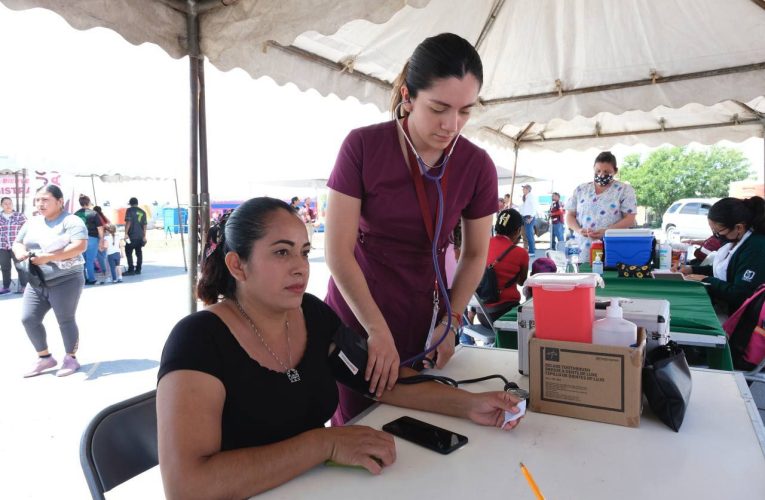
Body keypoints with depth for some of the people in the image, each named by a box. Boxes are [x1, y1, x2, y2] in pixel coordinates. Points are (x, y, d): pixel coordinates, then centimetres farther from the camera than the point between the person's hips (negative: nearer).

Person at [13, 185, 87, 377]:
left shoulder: (71, 221, -9)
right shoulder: (32, 222, 13)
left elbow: (80, 246, -22)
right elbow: (17, 243, 20)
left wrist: (48, 257, -25)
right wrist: (20, 252, -6)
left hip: (65, 281, -7)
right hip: (36, 283, 7)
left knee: (65, 320, 0)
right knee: (28, 319, 3)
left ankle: (71, 359, 16)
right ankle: (45, 357, 20)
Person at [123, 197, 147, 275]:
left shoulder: (129, 210, -3)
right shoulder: (142, 212, 13)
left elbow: (128, 222, -12)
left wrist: (126, 233, -12)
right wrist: (144, 236, 15)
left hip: (132, 235, -6)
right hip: (140, 236, 6)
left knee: (128, 252, -1)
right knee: (139, 253, 10)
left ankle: (131, 270, -6)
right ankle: (138, 269, 12)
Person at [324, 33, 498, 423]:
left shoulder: (477, 166, -8)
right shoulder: (363, 147, -15)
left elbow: (475, 254, 4)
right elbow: (338, 249, -15)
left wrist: (450, 323, -4)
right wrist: (378, 331, -16)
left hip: (423, 319, 2)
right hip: (355, 314, -1)